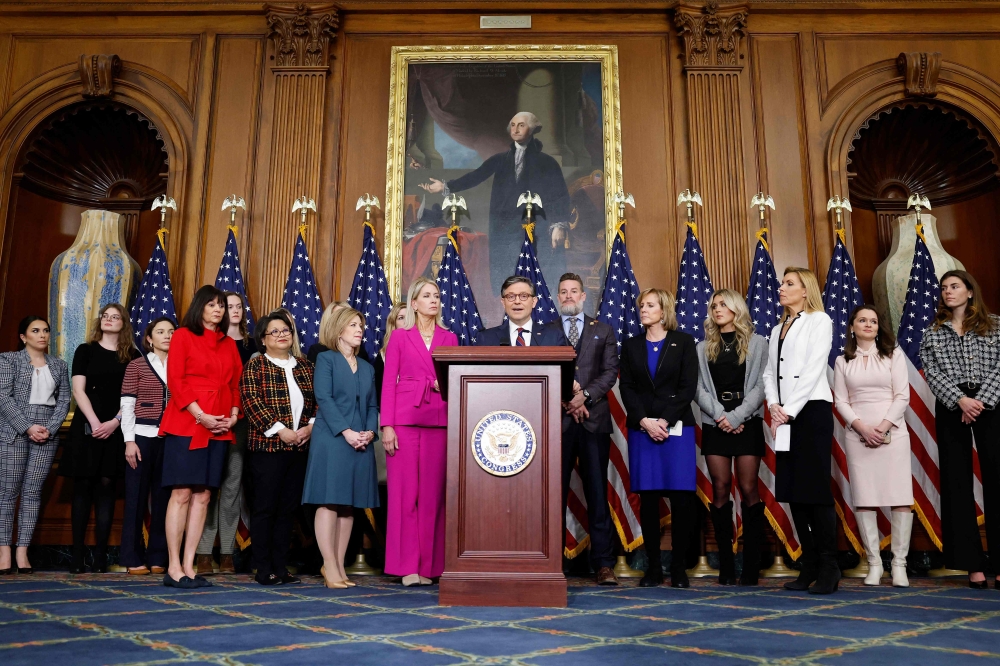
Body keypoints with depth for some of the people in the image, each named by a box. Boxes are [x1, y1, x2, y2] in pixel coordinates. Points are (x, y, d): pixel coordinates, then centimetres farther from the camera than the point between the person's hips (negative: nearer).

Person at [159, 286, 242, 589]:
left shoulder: (229, 344, 16)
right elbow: (175, 379, -6)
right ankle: (173, 567, 1)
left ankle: (188, 566, 10)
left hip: (219, 428, 5)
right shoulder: (183, 335, 2)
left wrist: (233, 415, -2)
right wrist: (200, 415, -15)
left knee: (203, 496, 5)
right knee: (182, 494, -5)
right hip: (186, 424, -5)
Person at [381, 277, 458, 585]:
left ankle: (428, 565, 11)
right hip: (404, 418, -2)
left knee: (433, 493, 3)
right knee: (404, 491, -1)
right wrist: (387, 425, -6)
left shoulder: (450, 338, 14)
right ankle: (407, 566, 6)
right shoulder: (399, 336, 7)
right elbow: (388, 382, 1)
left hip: (439, 420, 2)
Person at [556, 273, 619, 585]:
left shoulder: (603, 331, 15)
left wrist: (585, 395, -10)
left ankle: (604, 563, 4)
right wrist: (565, 399, -10)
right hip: (557, 419, 0)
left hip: (594, 419, 0)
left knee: (597, 492, 0)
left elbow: (610, 371, 4)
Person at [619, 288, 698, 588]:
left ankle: (678, 566, 7)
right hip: (641, 428, 2)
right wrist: (645, 421, -9)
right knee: (647, 498, 1)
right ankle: (653, 566, 9)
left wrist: (665, 421, -12)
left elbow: (688, 387, -2)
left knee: (681, 497, -4)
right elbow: (626, 388, 5)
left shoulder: (683, 342, 5)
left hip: (677, 427, -2)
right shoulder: (631, 345, 12)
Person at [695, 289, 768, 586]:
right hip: (714, 425, 2)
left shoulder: (756, 343, 8)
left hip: (748, 424, -2)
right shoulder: (703, 348, 14)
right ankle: (726, 565, 4)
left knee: (748, 489, -5)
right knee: (720, 491, -1)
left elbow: (760, 385, -1)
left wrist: (736, 416, -12)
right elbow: (700, 389, 6)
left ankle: (751, 564, 2)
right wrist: (720, 416, -10)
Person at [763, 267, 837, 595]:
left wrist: (789, 410, -14)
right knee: (792, 491, 5)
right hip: (784, 415, 6)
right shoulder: (777, 329, 20)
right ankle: (809, 566, 12)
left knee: (815, 488, -6)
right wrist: (774, 406, -6)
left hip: (812, 409, -6)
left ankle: (829, 568, 2)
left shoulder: (819, 320, 1)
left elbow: (814, 369, -10)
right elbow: (769, 373, 12)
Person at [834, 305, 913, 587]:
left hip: (893, 433, -1)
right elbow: (840, 400, 5)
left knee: (901, 498, -5)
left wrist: (883, 427, -10)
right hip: (858, 435, 1)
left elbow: (902, 396, 1)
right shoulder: (843, 361, 11)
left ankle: (899, 563, 3)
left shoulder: (894, 354, 8)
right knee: (864, 500, -1)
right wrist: (862, 427, -10)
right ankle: (874, 563, 7)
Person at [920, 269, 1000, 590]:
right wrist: (960, 401, -13)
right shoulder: (932, 333, 12)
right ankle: (973, 564, 4)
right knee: (957, 481, 0)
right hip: (951, 408, 2)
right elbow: (932, 373, 1)